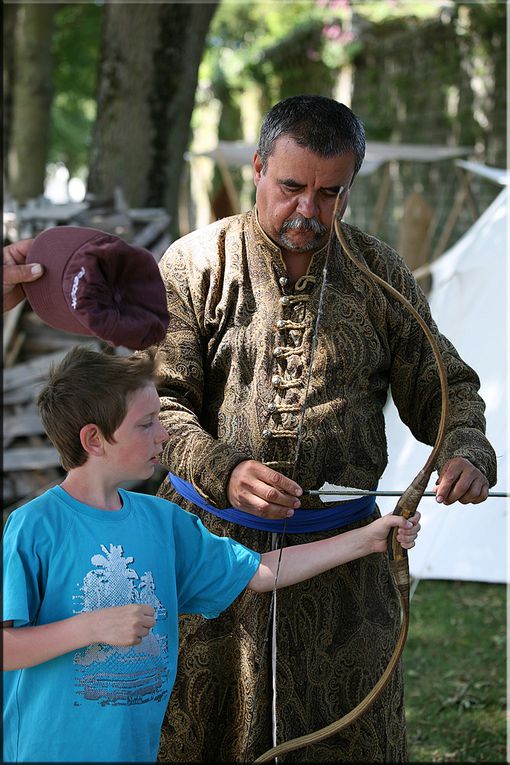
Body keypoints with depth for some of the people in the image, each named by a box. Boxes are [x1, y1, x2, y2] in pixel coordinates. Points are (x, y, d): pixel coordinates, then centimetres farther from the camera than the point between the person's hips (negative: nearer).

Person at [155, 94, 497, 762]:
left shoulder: (382, 275, 5)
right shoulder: (196, 264, -3)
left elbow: (442, 387, 11)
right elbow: (159, 399, -8)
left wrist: (467, 450, -11)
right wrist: (223, 471, -25)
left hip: (342, 553, 2)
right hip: (210, 536, -2)